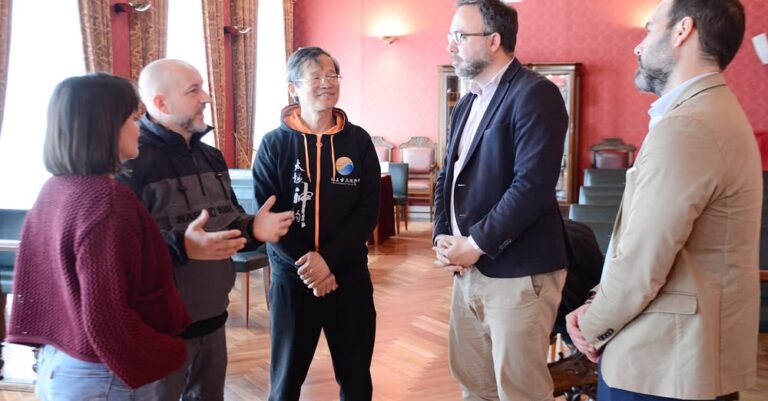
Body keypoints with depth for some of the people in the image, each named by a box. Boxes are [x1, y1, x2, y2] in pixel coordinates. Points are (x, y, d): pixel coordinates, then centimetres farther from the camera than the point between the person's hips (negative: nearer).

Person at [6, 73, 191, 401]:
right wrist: (169, 354, -13)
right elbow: (106, 318, -25)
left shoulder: (53, 190, 2)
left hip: (55, 364, 8)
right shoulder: (105, 203, -23)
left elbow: (31, 282, 10)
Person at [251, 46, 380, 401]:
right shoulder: (274, 144, -2)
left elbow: (368, 211, -5)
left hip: (349, 276, 1)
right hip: (291, 278, -1)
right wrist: (306, 265, -16)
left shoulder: (358, 141, 1)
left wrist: (330, 259, -17)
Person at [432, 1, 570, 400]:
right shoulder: (466, 104, 16)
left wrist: (475, 244, -17)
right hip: (467, 268, 8)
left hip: (517, 272, -8)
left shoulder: (535, 94, -13)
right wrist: (442, 238, 1)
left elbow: (532, 186, -22)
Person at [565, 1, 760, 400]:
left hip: (660, 359, -9)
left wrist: (592, 327, -7)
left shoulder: (685, 128, -23)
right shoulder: (713, 112, 11)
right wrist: (595, 308, 4)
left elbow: (641, 265, -24)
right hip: (675, 349, 9)